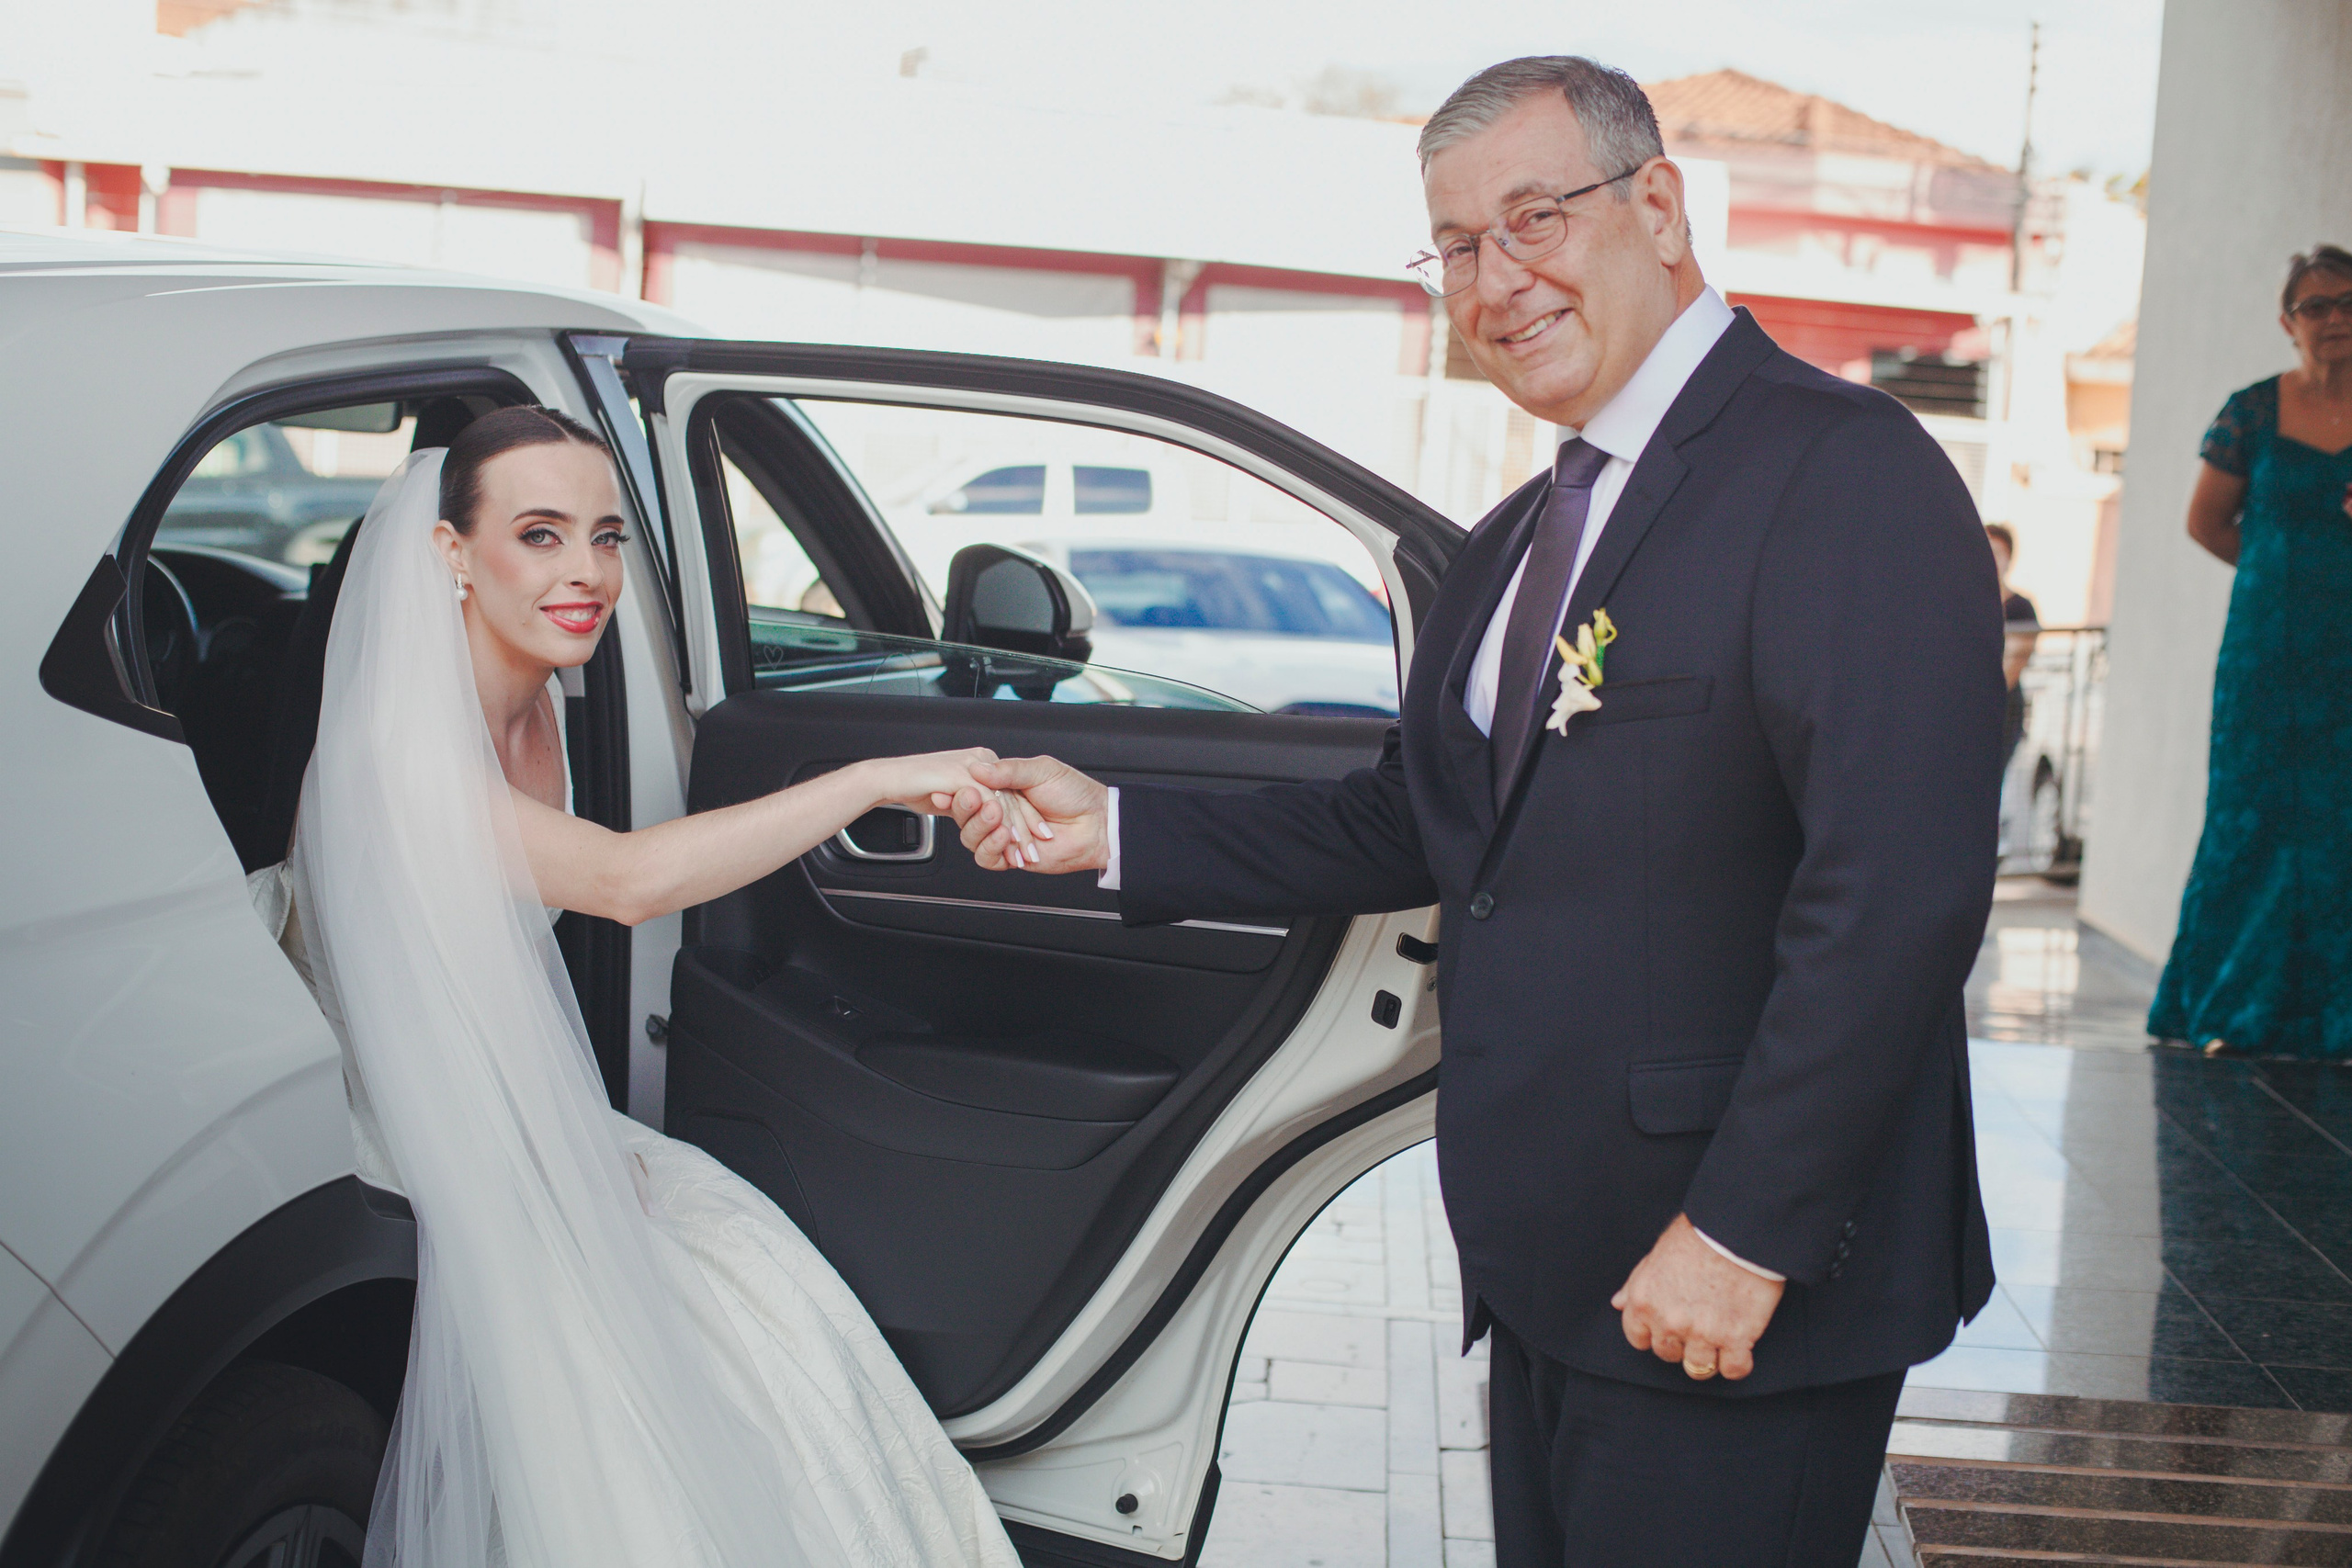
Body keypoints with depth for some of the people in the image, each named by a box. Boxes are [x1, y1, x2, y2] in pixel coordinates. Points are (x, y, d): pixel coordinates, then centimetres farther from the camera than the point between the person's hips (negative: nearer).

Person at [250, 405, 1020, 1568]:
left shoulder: (532, 712, 2)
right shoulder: (395, 749, -26)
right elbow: (626, 881, -40)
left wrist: (579, 1138, 2)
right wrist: (874, 781, -41)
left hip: (536, 1133, 7)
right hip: (442, 1174, -7)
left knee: (776, 1302, -10)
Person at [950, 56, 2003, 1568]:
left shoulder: (1846, 473, -15)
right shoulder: (1522, 538, 15)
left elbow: (1897, 889, -23)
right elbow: (1408, 823, 19)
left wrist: (1746, 1231, -23)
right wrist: (1117, 831, 11)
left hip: (1740, 1288, -8)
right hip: (1550, 1274, 9)